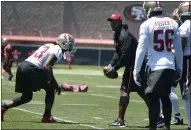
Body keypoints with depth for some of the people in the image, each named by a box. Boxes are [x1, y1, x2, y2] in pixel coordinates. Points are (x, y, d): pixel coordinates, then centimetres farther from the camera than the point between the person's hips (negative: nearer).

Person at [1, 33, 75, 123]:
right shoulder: (58, 50, -4)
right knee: (50, 89, 7)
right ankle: (47, 116, 6)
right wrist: (55, 83, -9)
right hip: (31, 70, -9)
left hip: (22, 66, 9)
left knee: (27, 97, 21)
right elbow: (47, 66, -17)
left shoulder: (48, 46, 24)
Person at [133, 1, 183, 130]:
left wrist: (136, 71, -3)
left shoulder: (147, 25, -6)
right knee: (165, 96, 18)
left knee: (154, 98, -2)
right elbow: (178, 49, 13)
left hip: (156, 66, -5)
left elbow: (141, 50, -7)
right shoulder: (172, 23, 8)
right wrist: (179, 67, 22)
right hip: (170, 66, 5)